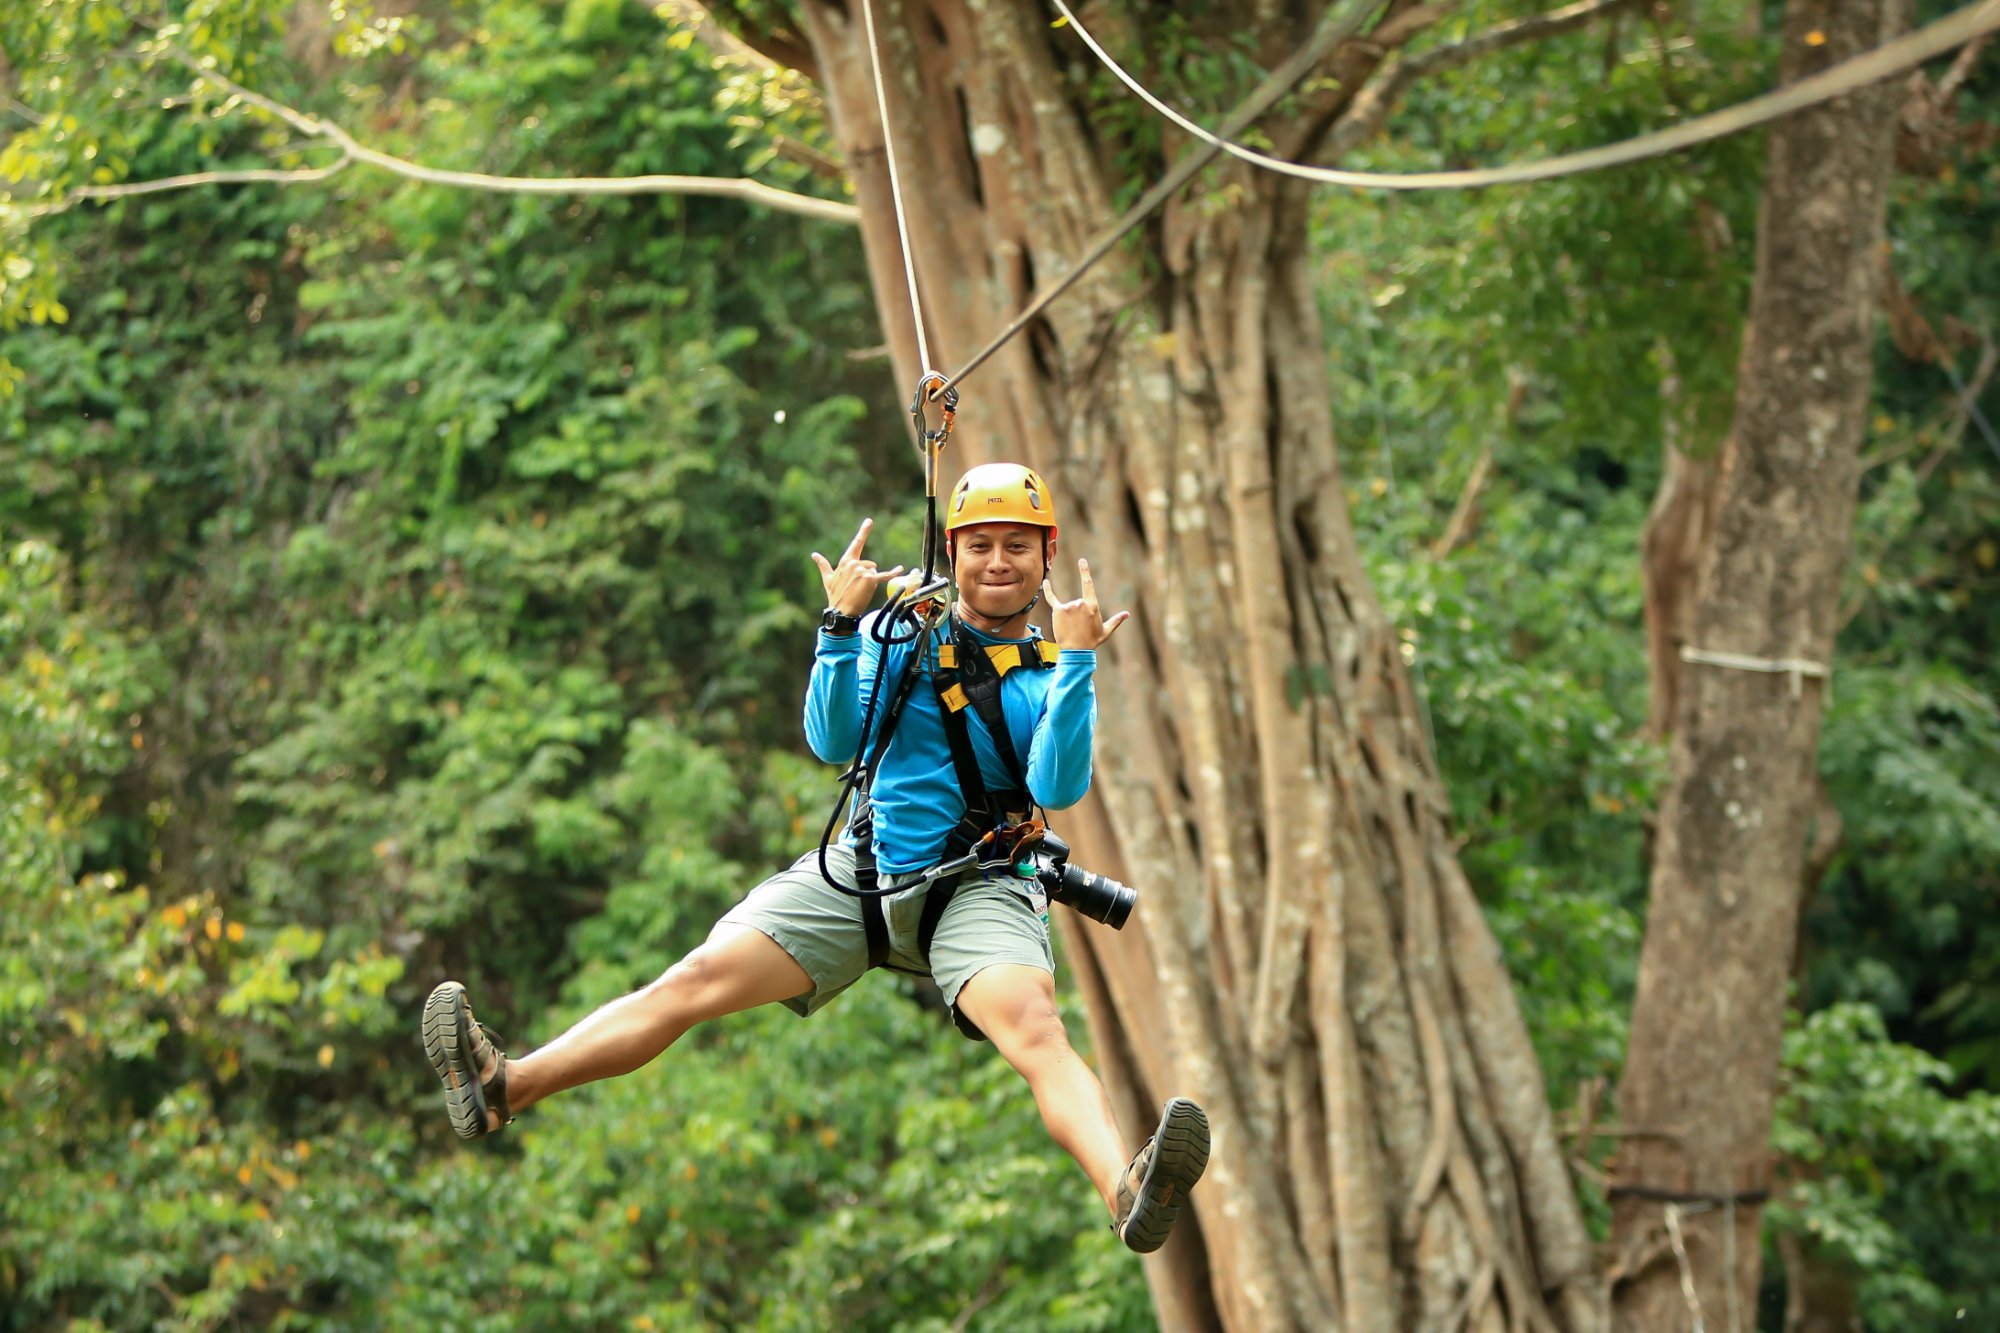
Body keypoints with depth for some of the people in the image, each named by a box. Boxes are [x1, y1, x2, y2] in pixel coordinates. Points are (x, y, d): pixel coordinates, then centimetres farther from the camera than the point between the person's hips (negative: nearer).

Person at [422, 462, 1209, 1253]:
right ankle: (504, 1089, -19)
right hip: (860, 868, 3)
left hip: (977, 891, -3)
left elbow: (1059, 788, -11)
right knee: (701, 977, -13)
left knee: (1035, 1025, -32)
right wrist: (840, 625, -11)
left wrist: (1076, 662, -17)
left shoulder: (1052, 674, 6)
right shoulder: (901, 634, 10)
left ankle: (1127, 1195, -57)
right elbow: (835, 743, -1)